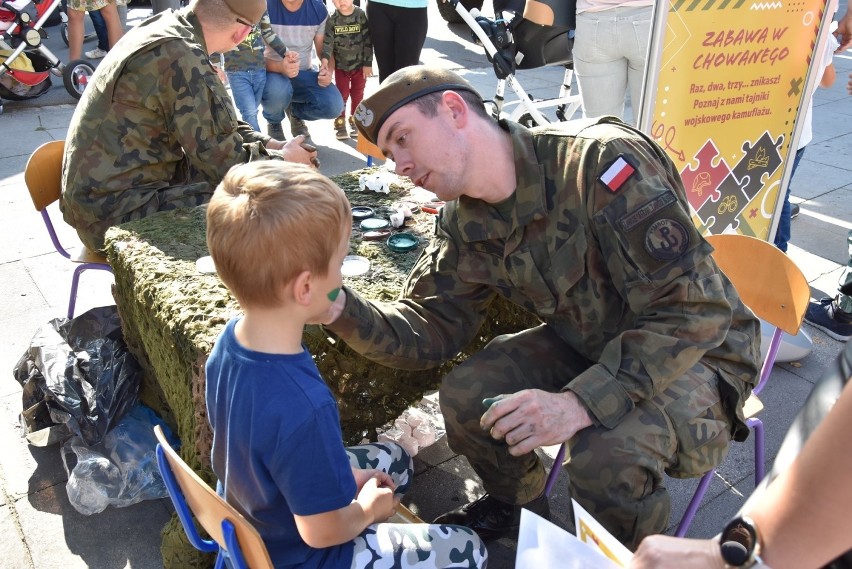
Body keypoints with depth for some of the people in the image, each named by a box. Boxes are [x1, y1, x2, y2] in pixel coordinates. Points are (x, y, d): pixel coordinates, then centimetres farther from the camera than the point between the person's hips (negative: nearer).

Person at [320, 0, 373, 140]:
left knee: (357, 95, 11)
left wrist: (368, 63, -10)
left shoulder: (361, 16, -11)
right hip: (340, 65, 0)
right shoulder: (332, 19, -8)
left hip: (360, 65, 0)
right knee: (341, 95, 5)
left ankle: (355, 121, 24)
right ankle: (340, 124, 13)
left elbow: (368, 41, -9)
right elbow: (328, 41, -11)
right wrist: (325, 58, -28)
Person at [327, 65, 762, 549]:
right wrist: (342, 310, -21)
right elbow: (431, 331, -3)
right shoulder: (466, 226, -6)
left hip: (696, 349, -6)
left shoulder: (600, 160, -30)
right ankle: (518, 504, 24)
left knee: (607, 454, -31)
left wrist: (583, 402, -38)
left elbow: (694, 309, -31)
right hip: (587, 344, 6)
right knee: (465, 397, -8)